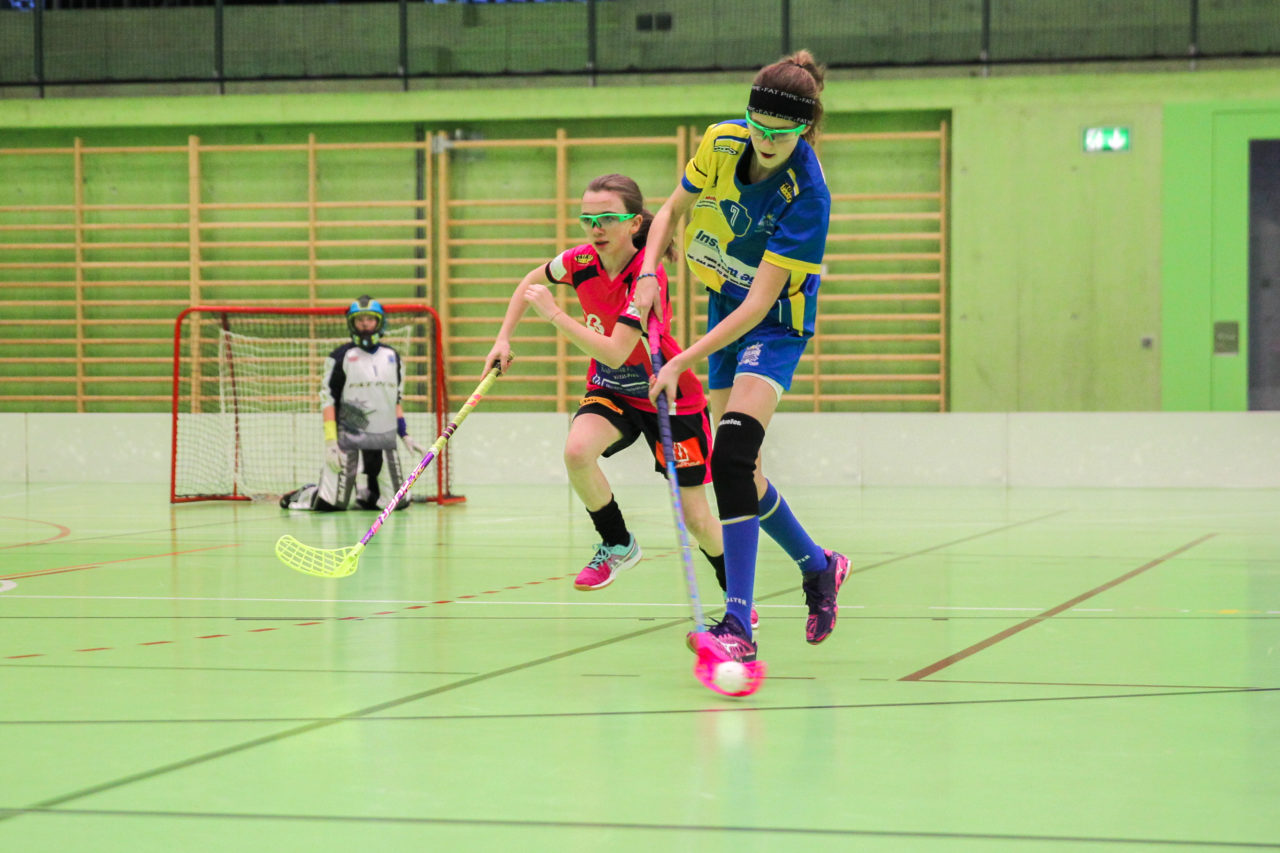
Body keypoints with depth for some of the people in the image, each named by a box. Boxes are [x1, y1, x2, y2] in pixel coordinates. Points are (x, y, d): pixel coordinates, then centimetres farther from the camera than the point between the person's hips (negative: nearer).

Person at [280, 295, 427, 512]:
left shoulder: (392, 356, 13)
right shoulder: (341, 357, -3)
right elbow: (328, 399, -6)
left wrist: (405, 436, 12)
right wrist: (330, 441, -14)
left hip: (385, 442, 5)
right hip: (349, 440, -5)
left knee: (398, 502, -1)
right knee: (331, 503, -11)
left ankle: (364, 493, 27)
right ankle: (302, 496, 21)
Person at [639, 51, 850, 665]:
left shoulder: (806, 195, -27)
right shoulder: (721, 142, -12)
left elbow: (759, 303, -28)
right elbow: (673, 210, 7)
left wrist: (682, 362, -31)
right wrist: (648, 271, -10)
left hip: (775, 325, -6)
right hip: (723, 312, 6)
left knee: (732, 457, -24)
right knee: (738, 470, 7)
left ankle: (738, 627, -28)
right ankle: (817, 565, 33)